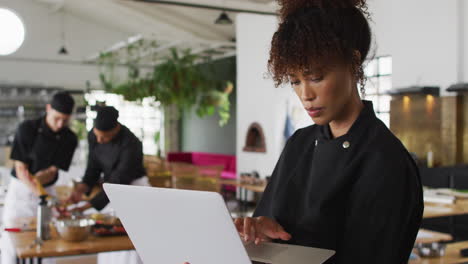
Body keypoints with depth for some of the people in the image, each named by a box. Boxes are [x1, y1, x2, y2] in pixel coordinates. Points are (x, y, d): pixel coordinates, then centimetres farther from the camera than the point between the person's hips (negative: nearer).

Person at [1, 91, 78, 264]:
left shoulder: (69, 139, -8)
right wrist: (40, 194, -30)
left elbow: (53, 170, -6)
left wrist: (38, 179, -30)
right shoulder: (27, 129, -15)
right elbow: (20, 168, -16)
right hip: (20, 189, -2)